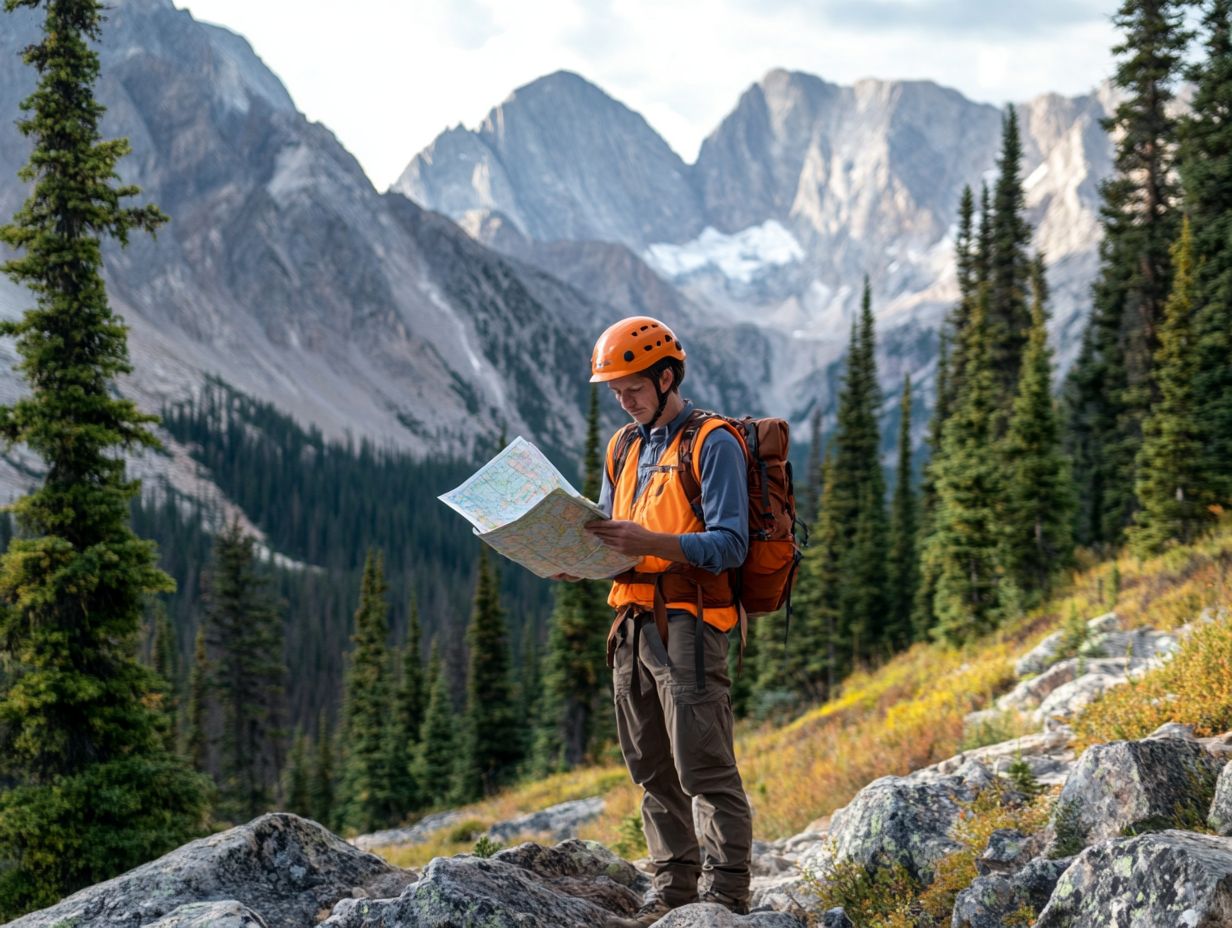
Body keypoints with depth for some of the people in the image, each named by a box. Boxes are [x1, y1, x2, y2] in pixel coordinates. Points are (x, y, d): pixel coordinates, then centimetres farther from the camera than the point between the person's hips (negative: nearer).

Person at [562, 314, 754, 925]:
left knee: (705, 767, -8)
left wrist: (649, 542, -25)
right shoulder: (624, 450, 18)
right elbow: (608, 542, 21)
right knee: (653, 770, 10)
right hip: (633, 626, 8)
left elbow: (729, 546, -13)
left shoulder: (712, 444, -5)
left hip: (688, 626, -8)